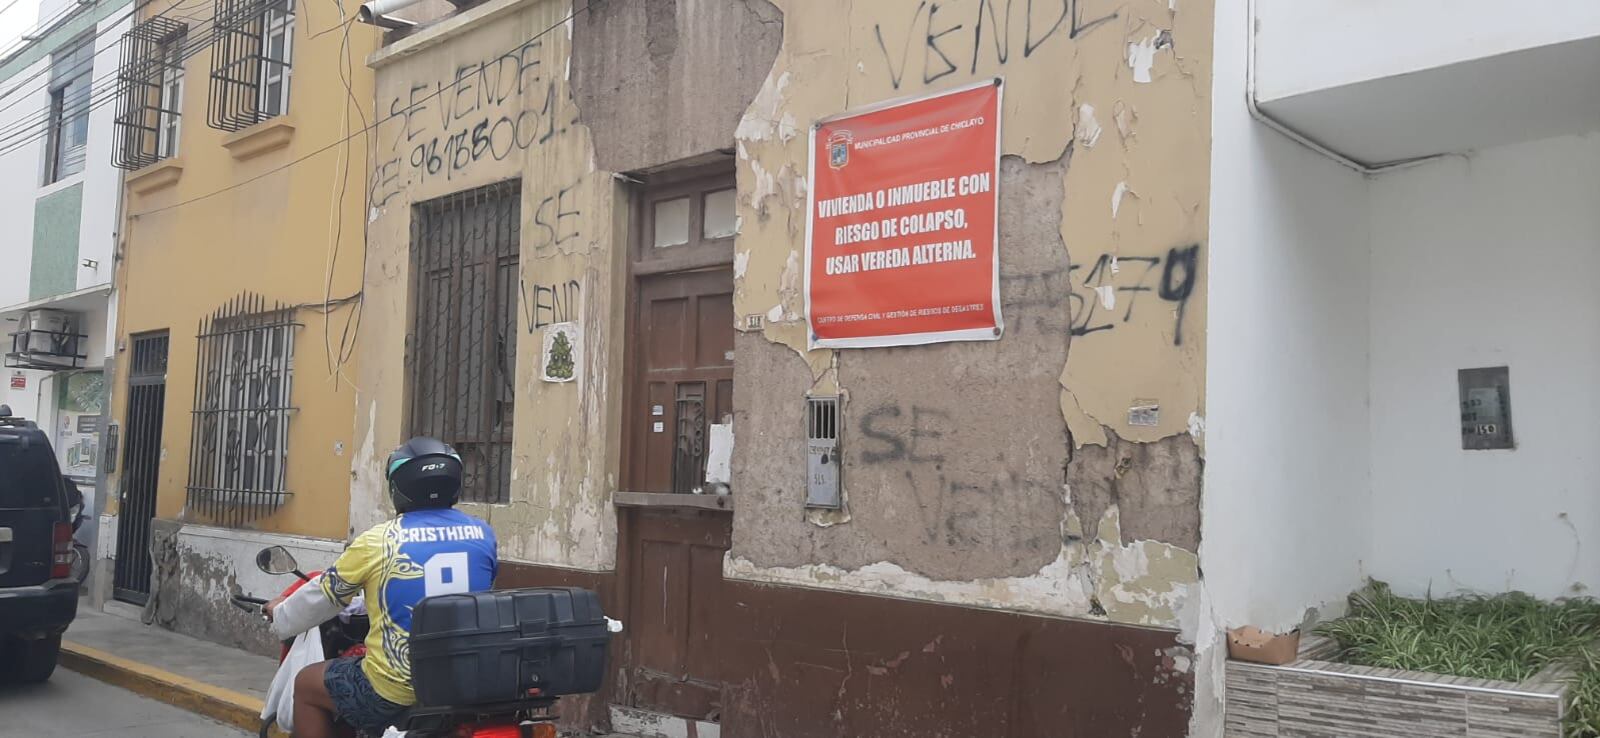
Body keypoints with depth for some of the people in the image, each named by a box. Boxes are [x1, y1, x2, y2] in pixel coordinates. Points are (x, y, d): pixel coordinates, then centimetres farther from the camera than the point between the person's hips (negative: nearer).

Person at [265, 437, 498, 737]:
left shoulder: (378, 541, -8)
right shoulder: (483, 533, 2)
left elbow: (324, 595, 7)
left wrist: (280, 614, 30)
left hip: (397, 692, -4)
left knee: (306, 685, 22)